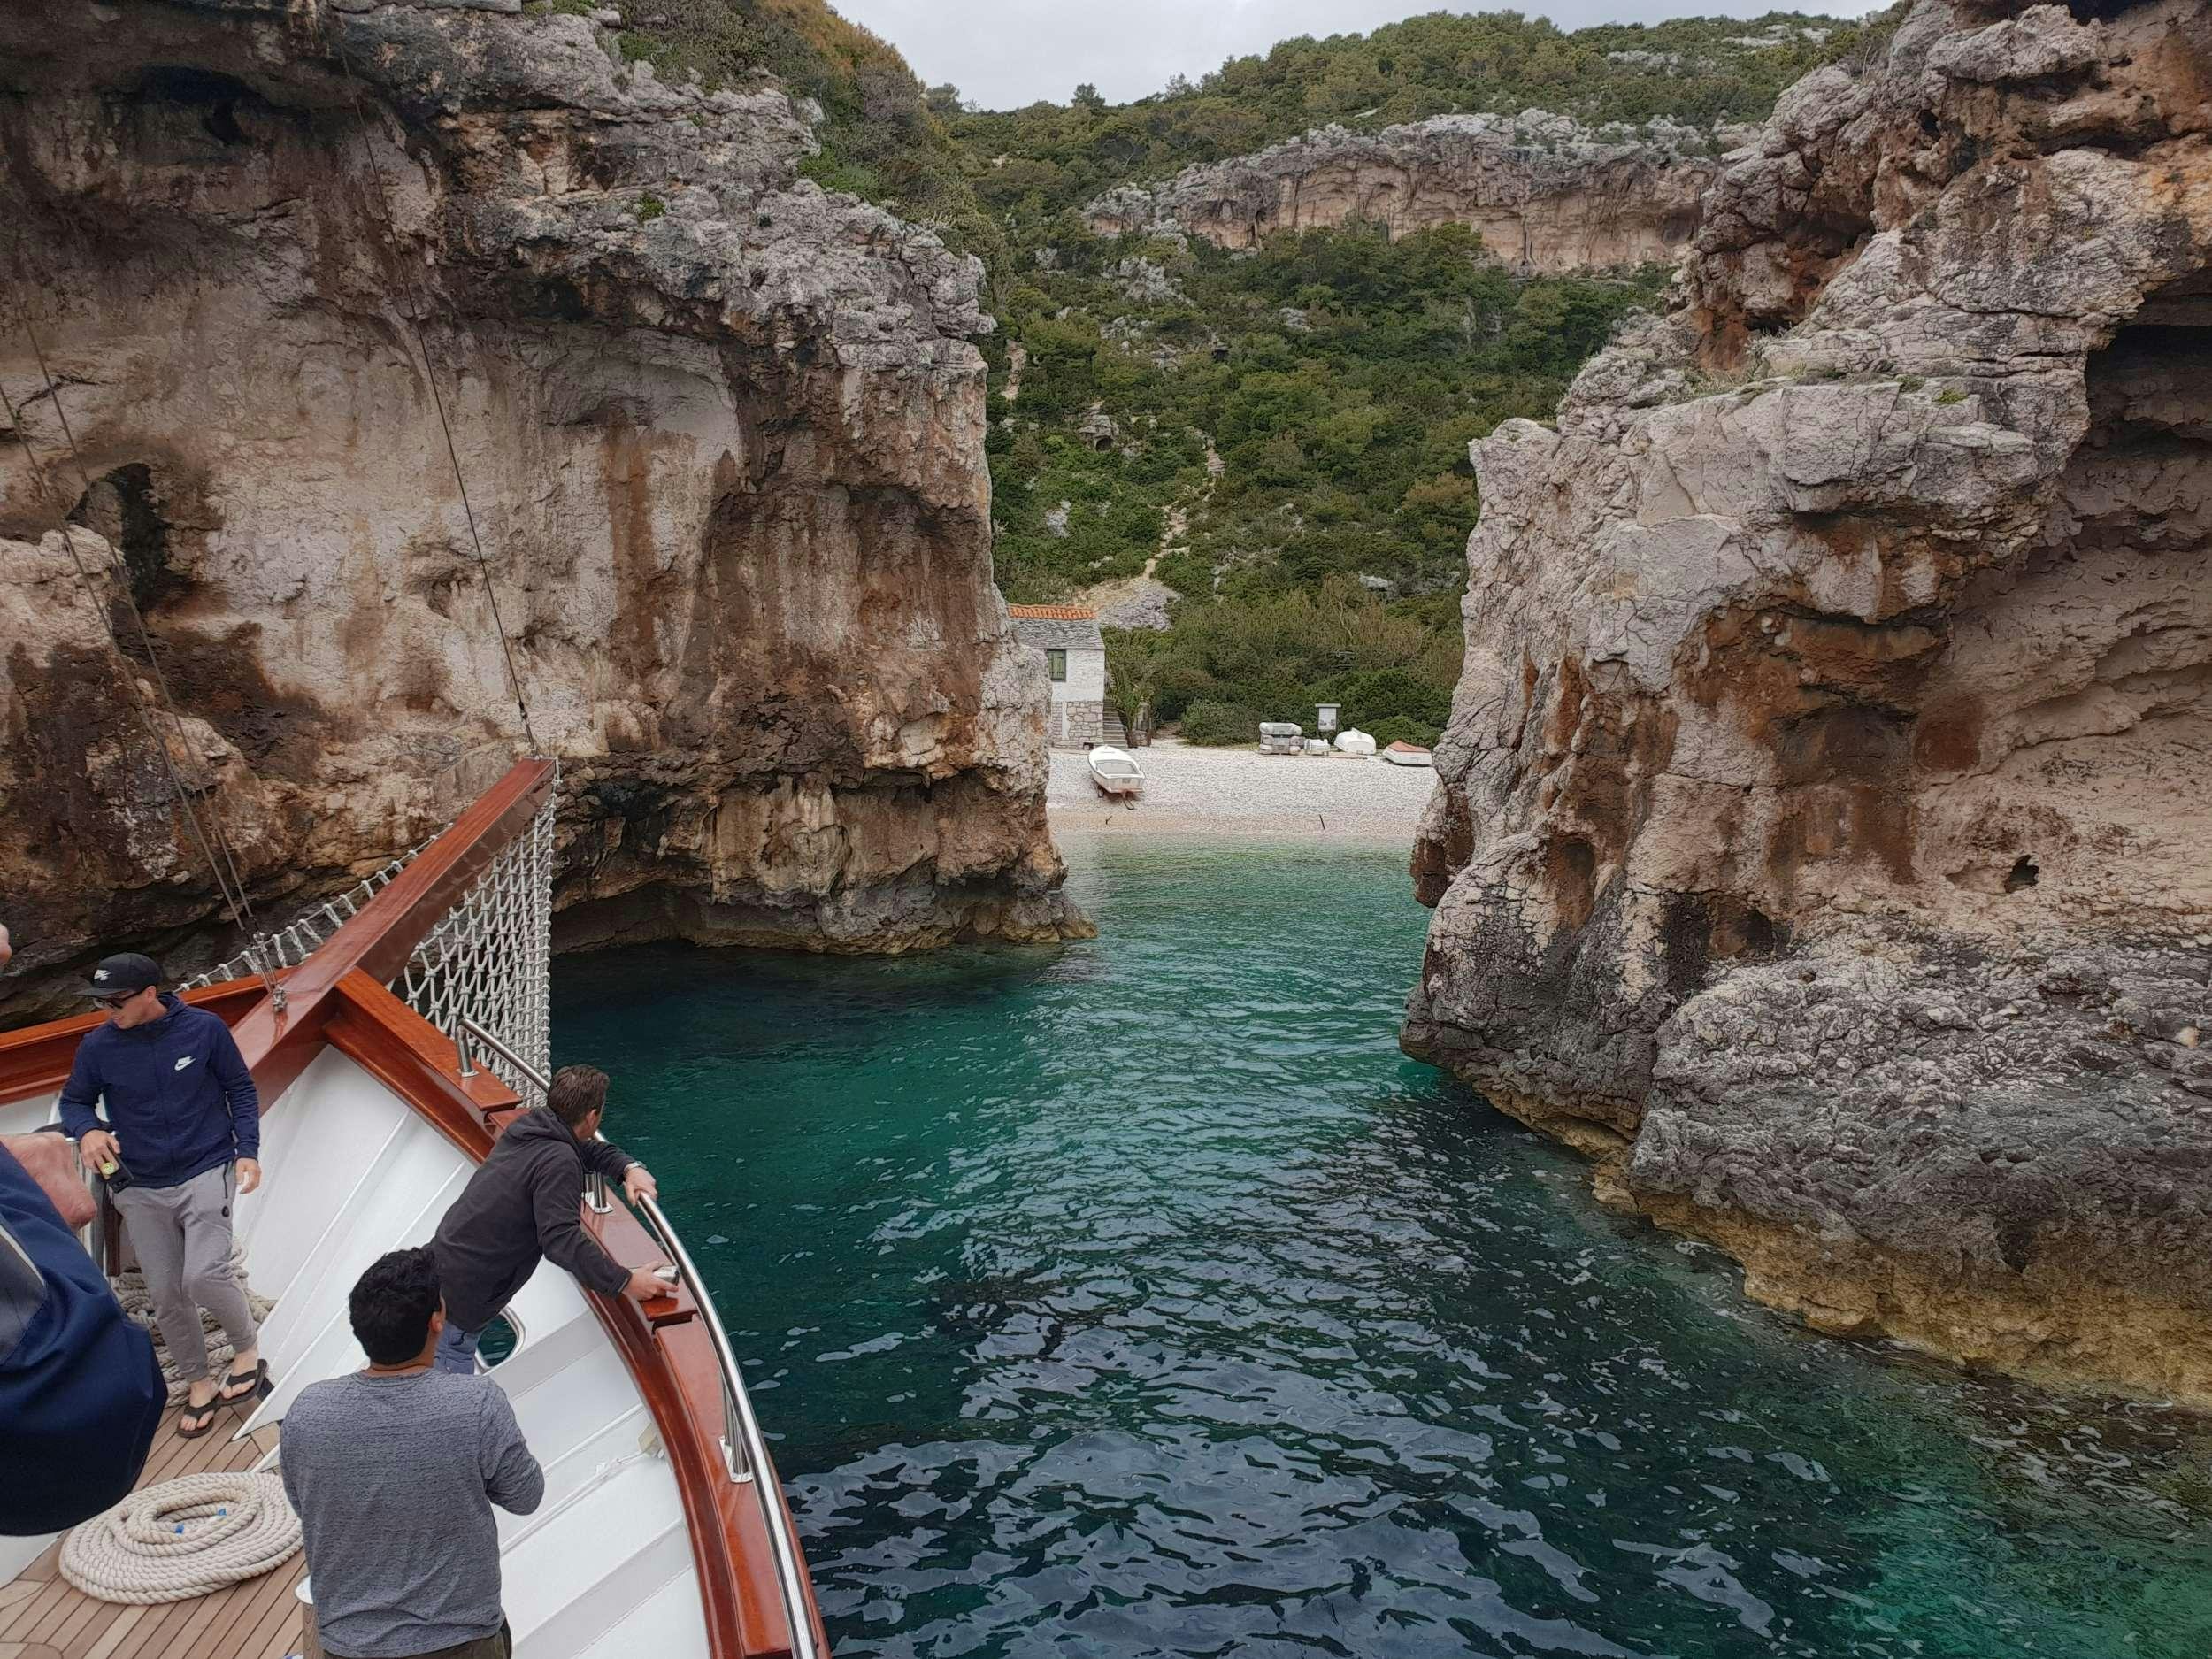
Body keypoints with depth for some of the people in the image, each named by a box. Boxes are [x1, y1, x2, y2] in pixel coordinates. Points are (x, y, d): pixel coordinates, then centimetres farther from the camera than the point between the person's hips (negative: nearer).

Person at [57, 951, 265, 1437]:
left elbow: (240, 1089, 1)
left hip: (206, 1172, -3)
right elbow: (73, 1102, 9)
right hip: (141, 1190, 3)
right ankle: (197, 1383, 28)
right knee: (166, 1296, 8)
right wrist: (87, 1130, -14)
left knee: (204, 1276, -19)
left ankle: (248, 1350, 8)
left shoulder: (204, 1029, -10)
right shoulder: (97, 1046, -6)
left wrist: (248, 1151, -6)